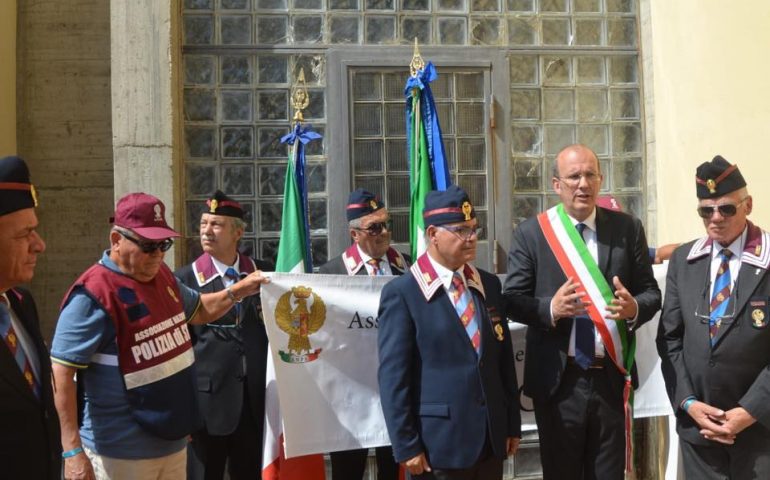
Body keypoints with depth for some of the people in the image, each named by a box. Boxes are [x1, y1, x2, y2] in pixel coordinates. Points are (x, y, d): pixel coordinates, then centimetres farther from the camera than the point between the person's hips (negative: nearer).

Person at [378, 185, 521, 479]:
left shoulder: (489, 284, 9)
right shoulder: (401, 293, -9)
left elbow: (504, 357, 12)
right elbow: (393, 376, -11)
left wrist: (512, 423, 11)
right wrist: (406, 447, -13)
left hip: (491, 439, 6)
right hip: (439, 443, -5)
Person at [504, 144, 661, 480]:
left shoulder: (627, 229, 3)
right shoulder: (530, 233, -2)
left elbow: (652, 292, 4)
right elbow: (512, 300, -4)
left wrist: (634, 307, -18)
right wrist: (550, 308, -23)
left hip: (612, 377, 2)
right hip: (558, 380, -1)